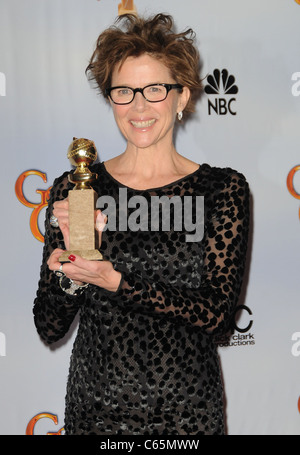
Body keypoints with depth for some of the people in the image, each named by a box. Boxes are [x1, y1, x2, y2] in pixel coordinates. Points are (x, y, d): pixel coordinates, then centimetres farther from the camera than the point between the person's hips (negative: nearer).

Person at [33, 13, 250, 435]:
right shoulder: (73, 189, -4)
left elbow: (217, 313, -14)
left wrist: (116, 281, -23)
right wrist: (74, 260, -22)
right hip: (94, 407, 1)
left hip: (187, 411, 0)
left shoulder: (223, 189, -6)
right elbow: (49, 328, -4)